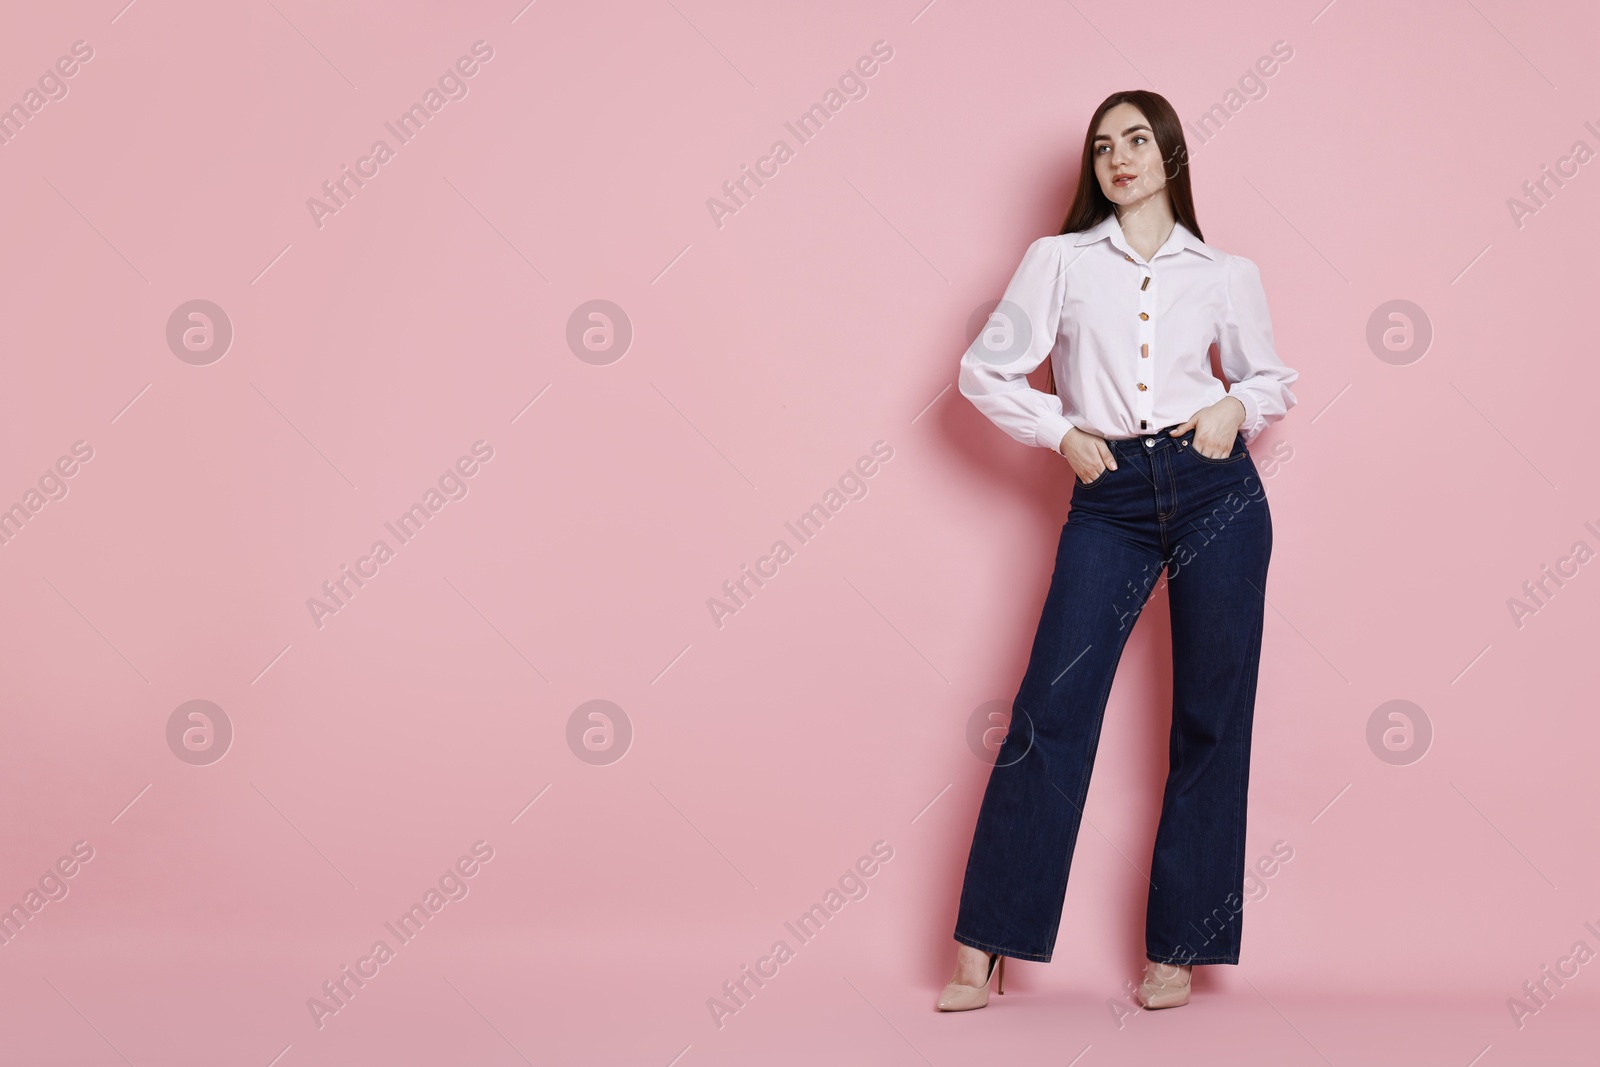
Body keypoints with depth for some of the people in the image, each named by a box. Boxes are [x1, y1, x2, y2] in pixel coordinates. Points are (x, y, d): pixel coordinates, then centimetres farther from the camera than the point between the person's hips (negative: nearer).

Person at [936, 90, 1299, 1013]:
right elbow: (986, 371, 8)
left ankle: (1178, 948, 14)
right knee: (1051, 712, -7)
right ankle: (985, 947, 0)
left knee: (1210, 721, 3)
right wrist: (1062, 433, -2)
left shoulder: (1227, 275, 9)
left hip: (1215, 493, 1)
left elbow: (1274, 380, 19)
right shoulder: (1059, 260, 8)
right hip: (1110, 500, -1)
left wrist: (1236, 407, -1)